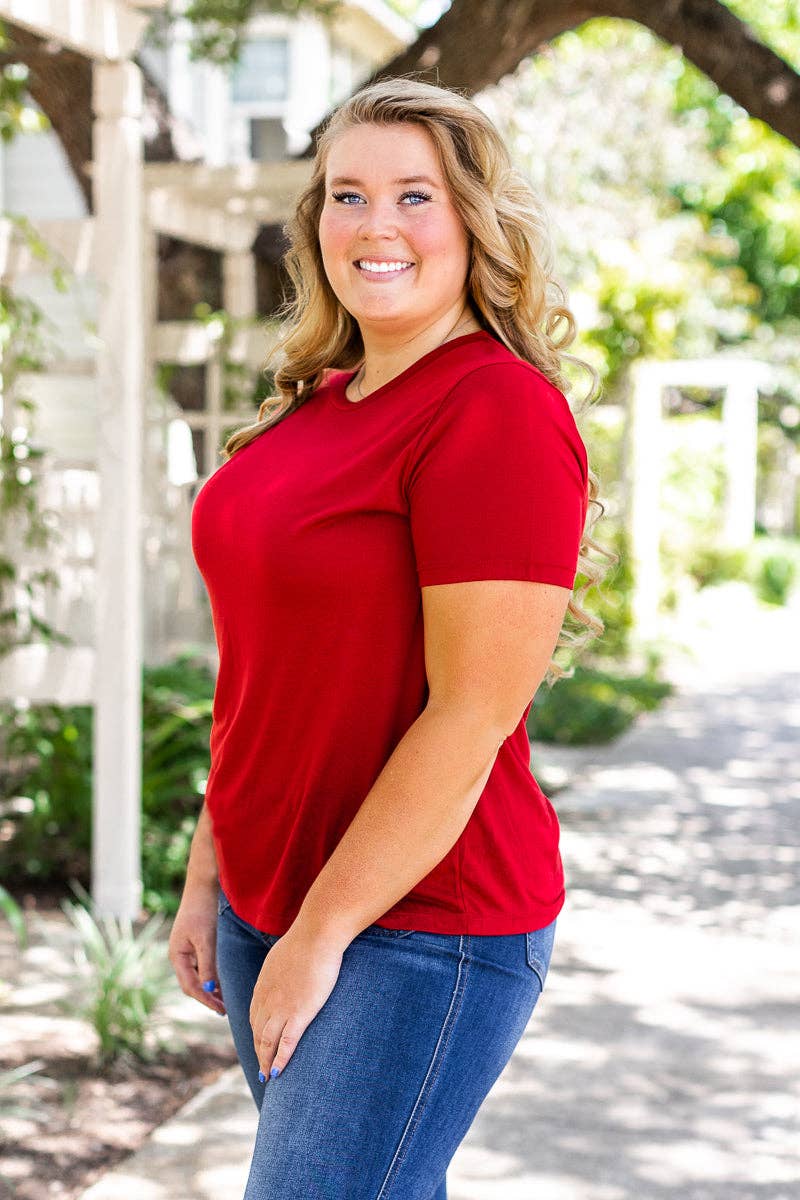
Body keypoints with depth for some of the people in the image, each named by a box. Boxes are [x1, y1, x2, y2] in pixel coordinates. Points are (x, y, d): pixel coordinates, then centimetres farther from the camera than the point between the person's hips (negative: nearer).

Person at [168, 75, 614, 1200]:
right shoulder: (318, 404, 9)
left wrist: (321, 936, -16)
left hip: (419, 928, -7)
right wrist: (209, 876, 12)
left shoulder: (499, 412, -16)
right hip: (269, 901, 8)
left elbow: (471, 718, -20)